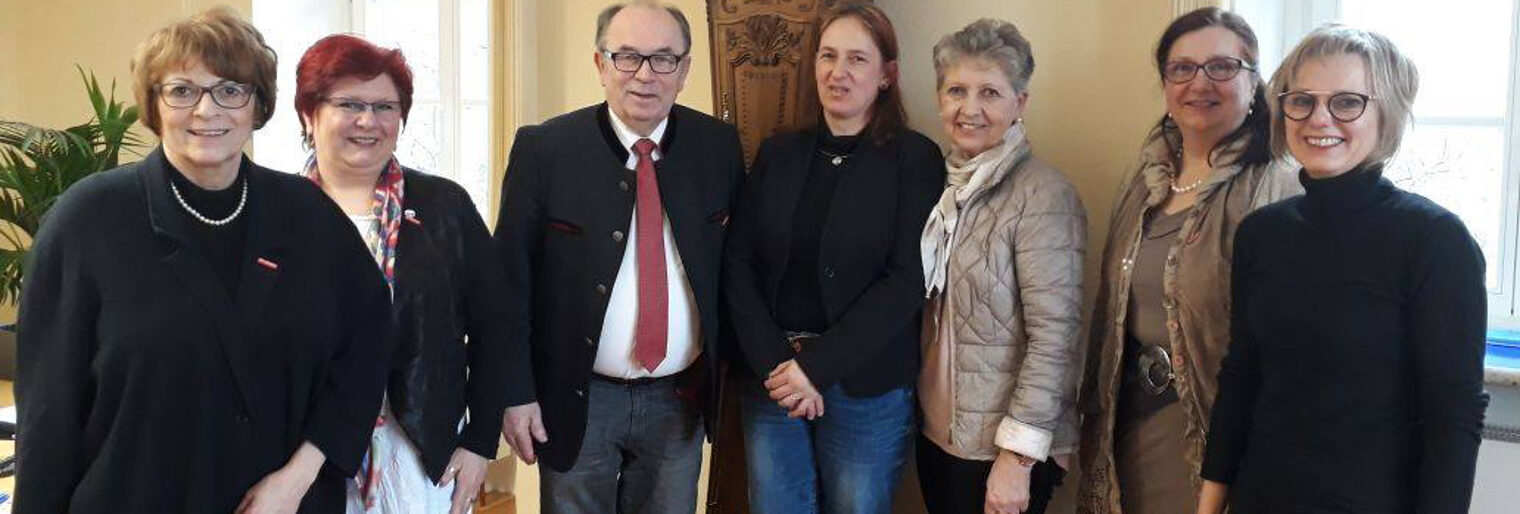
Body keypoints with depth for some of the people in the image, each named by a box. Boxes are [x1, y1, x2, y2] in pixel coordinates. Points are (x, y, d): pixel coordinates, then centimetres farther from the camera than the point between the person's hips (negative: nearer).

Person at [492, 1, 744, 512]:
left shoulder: (718, 145, -2)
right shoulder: (544, 148, -10)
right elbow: (510, 276, -7)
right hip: (576, 397, -2)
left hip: (682, 397, 2)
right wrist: (515, 392, -9)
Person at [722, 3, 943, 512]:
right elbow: (738, 265, 1)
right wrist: (775, 364, -12)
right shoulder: (777, 153, 6)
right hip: (769, 382, 3)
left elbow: (907, 280, -11)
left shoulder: (914, 158, -4)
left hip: (866, 388, -3)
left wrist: (817, 367, -16)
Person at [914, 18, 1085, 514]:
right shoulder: (945, 184, 5)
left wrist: (1018, 455, -19)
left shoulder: (1044, 196, -15)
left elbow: (1056, 337, -18)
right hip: (936, 430, 6)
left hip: (1003, 444, -6)